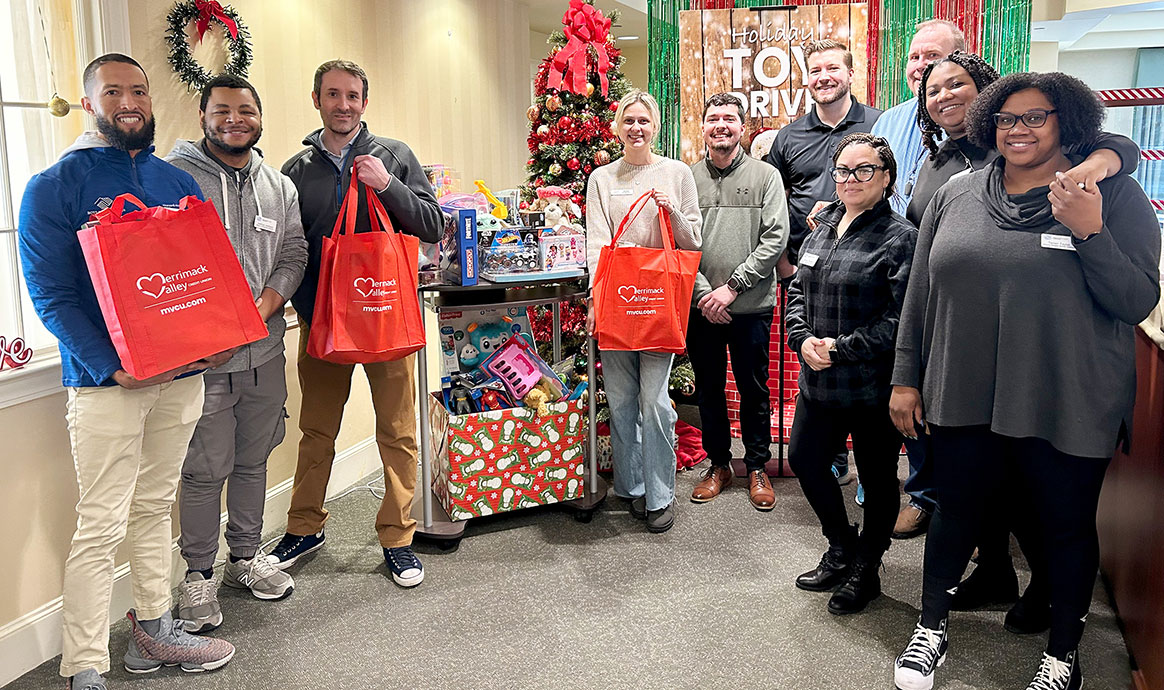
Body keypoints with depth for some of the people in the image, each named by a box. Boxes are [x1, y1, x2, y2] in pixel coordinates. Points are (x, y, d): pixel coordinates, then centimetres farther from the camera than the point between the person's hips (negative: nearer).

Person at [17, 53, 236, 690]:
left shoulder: (178, 183, 12)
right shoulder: (54, 187, -3)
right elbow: (51, 293, -9)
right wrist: (113, 368, -20)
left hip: (182, 374, 5)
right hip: (106, 380, -5)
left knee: (155, 506, 16)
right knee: (101, 526, -3)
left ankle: (153, 630, 29)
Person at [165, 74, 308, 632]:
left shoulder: (279, 185, 12)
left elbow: (293, 253, 9)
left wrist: (268, 302, -7)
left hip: (264, 348, 5)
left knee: (253, 460, 16)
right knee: (205, 469, 1)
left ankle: (246, 556, 32)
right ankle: (198, 574, 18)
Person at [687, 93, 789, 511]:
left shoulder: (766, 176, 2)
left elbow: (775, 239, -6)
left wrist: (732, 286, -13)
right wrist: (703, 292, -11)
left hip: (752, 306, -1)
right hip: (700, 306, 2)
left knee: (754, 389, 8)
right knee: (709, 389, 11)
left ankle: (757, 467, 24)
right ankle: (718, 464, 27)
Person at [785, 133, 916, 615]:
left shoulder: (900, 238, -12)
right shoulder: (822, 229, 10)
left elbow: (900, 320, -19)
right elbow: (798, 290, 13)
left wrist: (840, 349, -20)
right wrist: (802, 338, -6)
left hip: (873, 387, -7)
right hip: (818, 380, 7)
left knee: (877, 479, 10)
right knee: (805, 459, 15)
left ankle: (865, 571, 31)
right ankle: (842, 549, 38)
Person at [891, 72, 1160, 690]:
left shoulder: (1113, 195, -4)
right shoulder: (955, 196, 4)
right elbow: (919, 294, 8)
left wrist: (1090, 233, -22)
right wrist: (906, 377, 6)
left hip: (1068, 408, -2)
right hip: (962, 401, 2)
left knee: (1065, 527, 13)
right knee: (955, 512, 16)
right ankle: (931, 628, 36)